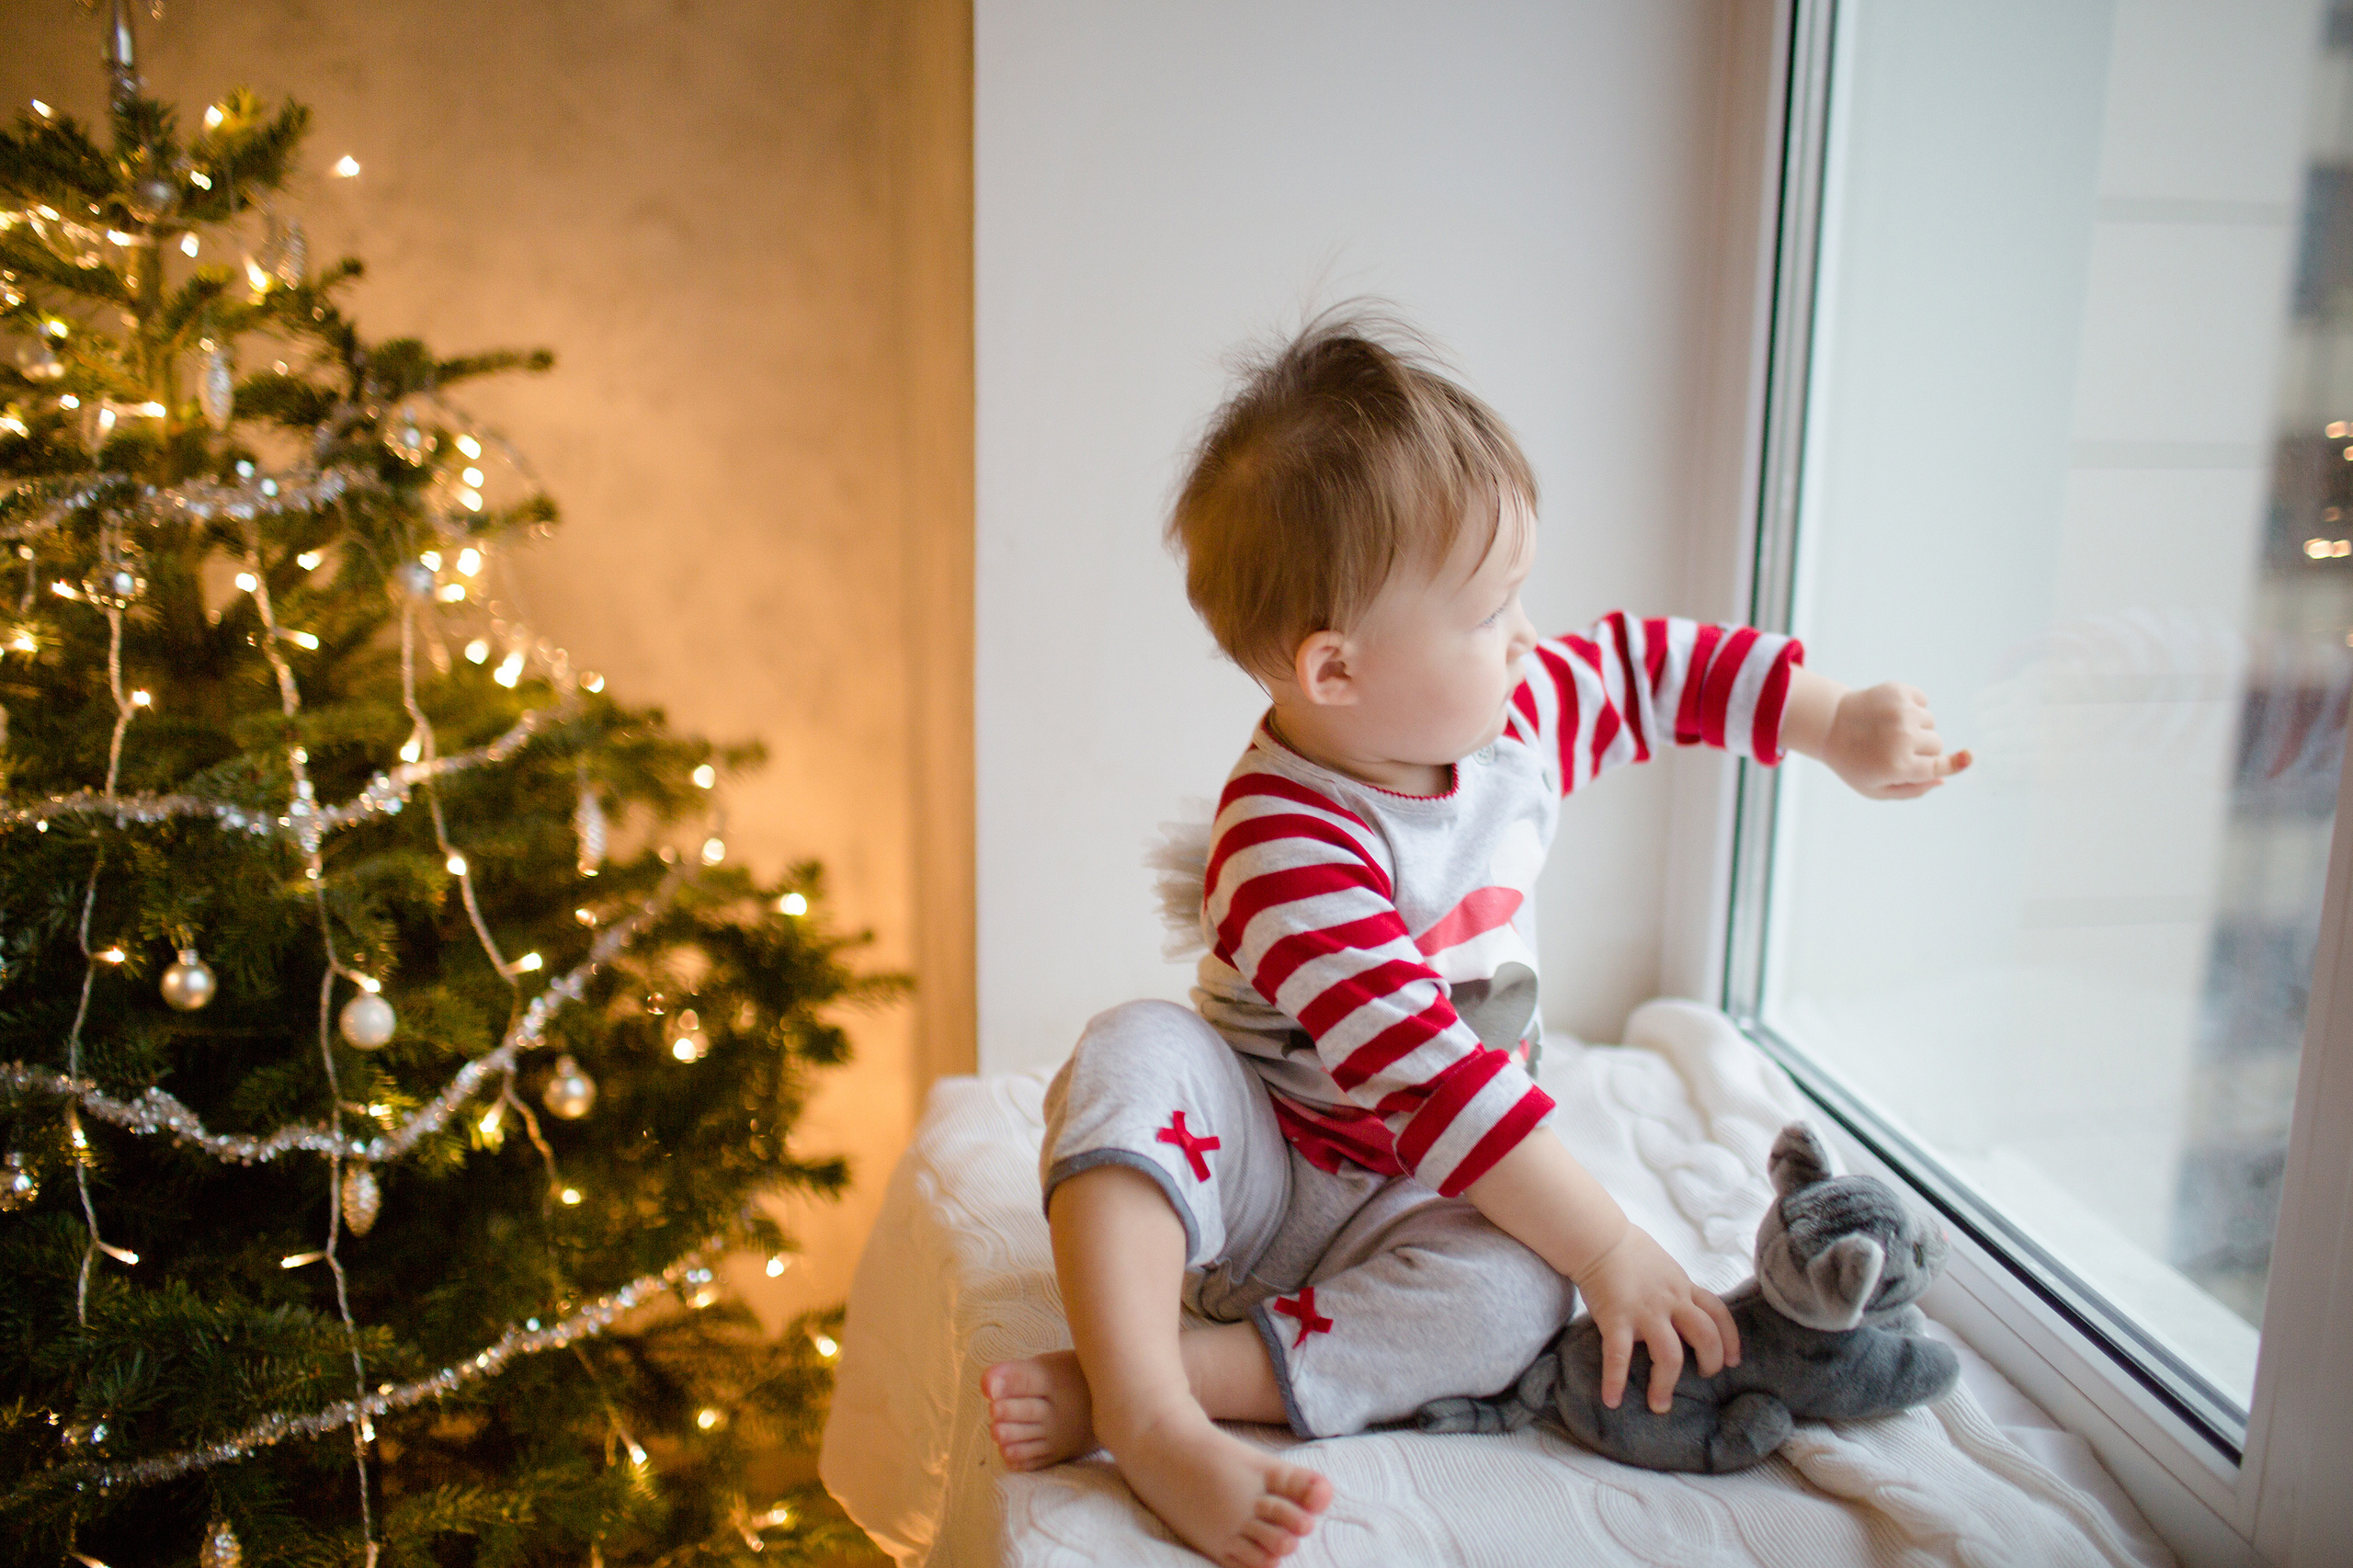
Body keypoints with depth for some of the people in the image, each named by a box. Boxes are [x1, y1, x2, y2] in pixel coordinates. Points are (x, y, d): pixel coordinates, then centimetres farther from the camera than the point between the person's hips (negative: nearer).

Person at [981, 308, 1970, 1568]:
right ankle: (1147, 1416, -46)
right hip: (1258, 1175, -5)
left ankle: (1120, 1378, -33)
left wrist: (1842, 727, 8)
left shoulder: (1511, 718, -4)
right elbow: (1427, 1079, -33)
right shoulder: (1288, 850, -28)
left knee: (1518, 1290, -29)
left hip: (1418, 1208, 6)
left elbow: (1655, 667, 14)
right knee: (1136, 1050, -35)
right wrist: (1609, 1248, -32)